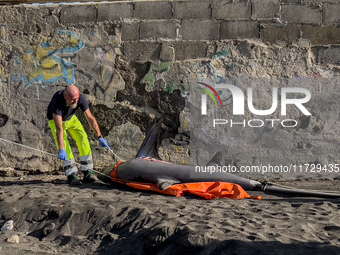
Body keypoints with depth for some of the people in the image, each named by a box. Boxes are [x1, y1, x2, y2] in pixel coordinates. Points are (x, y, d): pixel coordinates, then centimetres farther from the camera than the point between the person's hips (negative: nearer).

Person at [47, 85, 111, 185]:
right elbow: (59, 128, -45)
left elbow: (91, 118, -19)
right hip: (55, 120, -4)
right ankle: (72, 175, -17)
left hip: (71, 119, 4)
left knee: (83, 139, -13)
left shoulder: (81, 99, -28)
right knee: (64, 144, -22)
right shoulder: (57, 101, -41)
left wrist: (100, 137, -23)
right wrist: (61, 149, -50)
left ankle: (88, 173, -9)